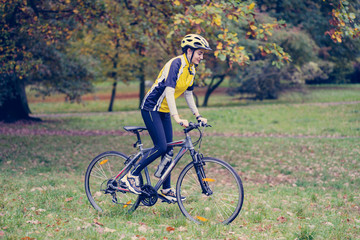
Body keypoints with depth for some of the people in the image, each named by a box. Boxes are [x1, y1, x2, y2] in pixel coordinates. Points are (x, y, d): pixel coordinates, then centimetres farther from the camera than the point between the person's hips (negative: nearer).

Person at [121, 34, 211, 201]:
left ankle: (166, 190, 13)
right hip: (151, 108, -9)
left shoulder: (191, 69, 6)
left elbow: (188, 94, 15)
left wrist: (198, 116, 10)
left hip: (164, 111, 9)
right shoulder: (175, 64, -21)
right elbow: (169, 91, -28)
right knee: (161, 147, -16)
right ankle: (132, 175, -4)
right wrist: (177, 117, -36)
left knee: (168, 150, 6)